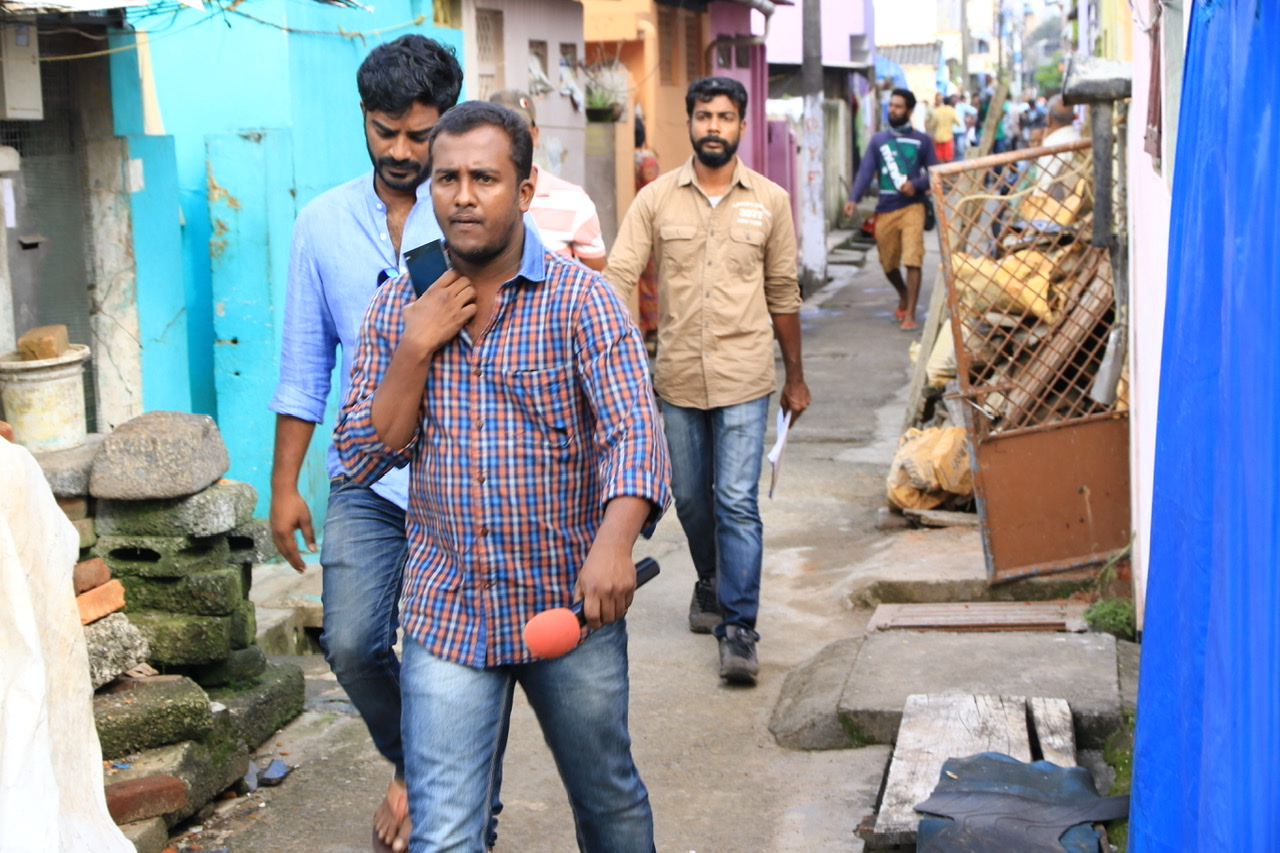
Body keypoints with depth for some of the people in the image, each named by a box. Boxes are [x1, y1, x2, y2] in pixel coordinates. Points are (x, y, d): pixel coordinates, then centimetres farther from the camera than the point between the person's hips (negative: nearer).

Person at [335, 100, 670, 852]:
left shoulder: (582, 300, -8)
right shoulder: (395, 309, 3)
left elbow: (632, 430, -21)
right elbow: (364, 458, 0)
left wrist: (614, 543, -39)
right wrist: (415, 349, -13)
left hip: (571, 604, -1)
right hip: (449, 612, 2)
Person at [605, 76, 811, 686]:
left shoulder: (770, 201, 2)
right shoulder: (655, 199, 1)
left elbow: (784, 294, 9)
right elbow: (618, 277, -6)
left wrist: (796, 377, 13)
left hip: (744, 378, -2)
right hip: (678, 377, 2)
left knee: (737, 503, -7)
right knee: (691, 498, 14)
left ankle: (738, 627, -1)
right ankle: (711, 582, 40)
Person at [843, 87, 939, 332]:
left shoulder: (922, 141, 6)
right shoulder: (878, 140, 8)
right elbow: (866, 171, -2)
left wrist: (916, 184, -15)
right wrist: (854, 198, -17)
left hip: (911, 207, -2)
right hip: (885, 209, 3)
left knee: (913, 260, -14)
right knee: (888, 263, 12)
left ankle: (910, 313, -11)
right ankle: (903, 296, 40)